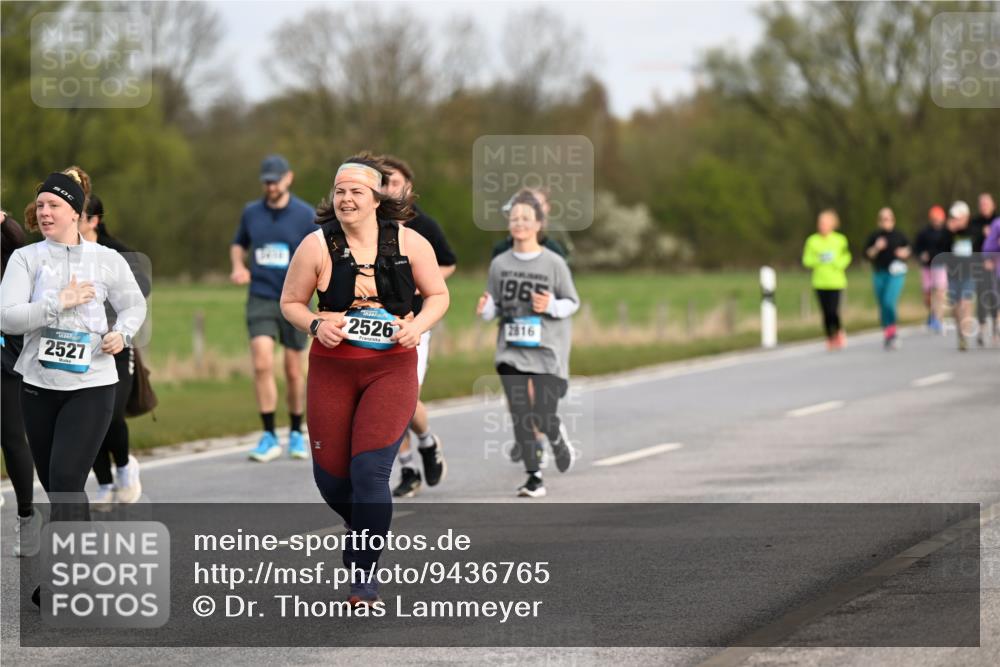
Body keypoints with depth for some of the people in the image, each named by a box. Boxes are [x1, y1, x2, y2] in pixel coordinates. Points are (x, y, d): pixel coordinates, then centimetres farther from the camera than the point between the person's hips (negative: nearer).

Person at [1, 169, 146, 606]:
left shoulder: (106, 260, -1)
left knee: (66, 482, -15)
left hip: (91, 385, -3)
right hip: (38, 384, 3)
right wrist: (58, 304, -20)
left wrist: (123, 333, -6)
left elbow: (134, 305, 13)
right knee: (54, 485, 12)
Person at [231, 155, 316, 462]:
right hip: (261, 300, 1)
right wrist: (238, 266, 2)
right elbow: (239, 243, 22)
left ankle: (296, 434, 25)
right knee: (262, 364, -15)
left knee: (293, 370, 6)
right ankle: (269, 438, -9)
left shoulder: (306, 215, -3)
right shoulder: (251, 212, 5)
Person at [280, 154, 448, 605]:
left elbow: (438, 295, 9)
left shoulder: (409, 243, -2)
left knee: (370, 470, -13)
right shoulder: (317, 246, -5)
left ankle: (364, 575, -2)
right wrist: (316, 325, -14)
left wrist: (417, 325, -10)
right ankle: (360, 529, 39)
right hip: (332, 369, 2)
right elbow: (290, 303, 5)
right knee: (330, 475, 5)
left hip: (392, 369, -1)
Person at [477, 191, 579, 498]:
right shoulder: (500, 264, 4)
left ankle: (560, 442, 31)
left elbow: (572, 302, 2)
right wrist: (486, 310, -11)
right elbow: (494, 307, 12)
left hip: (547, 350, -3)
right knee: (519, 415, -4)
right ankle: (534, 477, 6)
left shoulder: (554, 263, -5)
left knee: (543, 416, -5)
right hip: (510, 351, 3)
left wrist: (552, 307, -18)